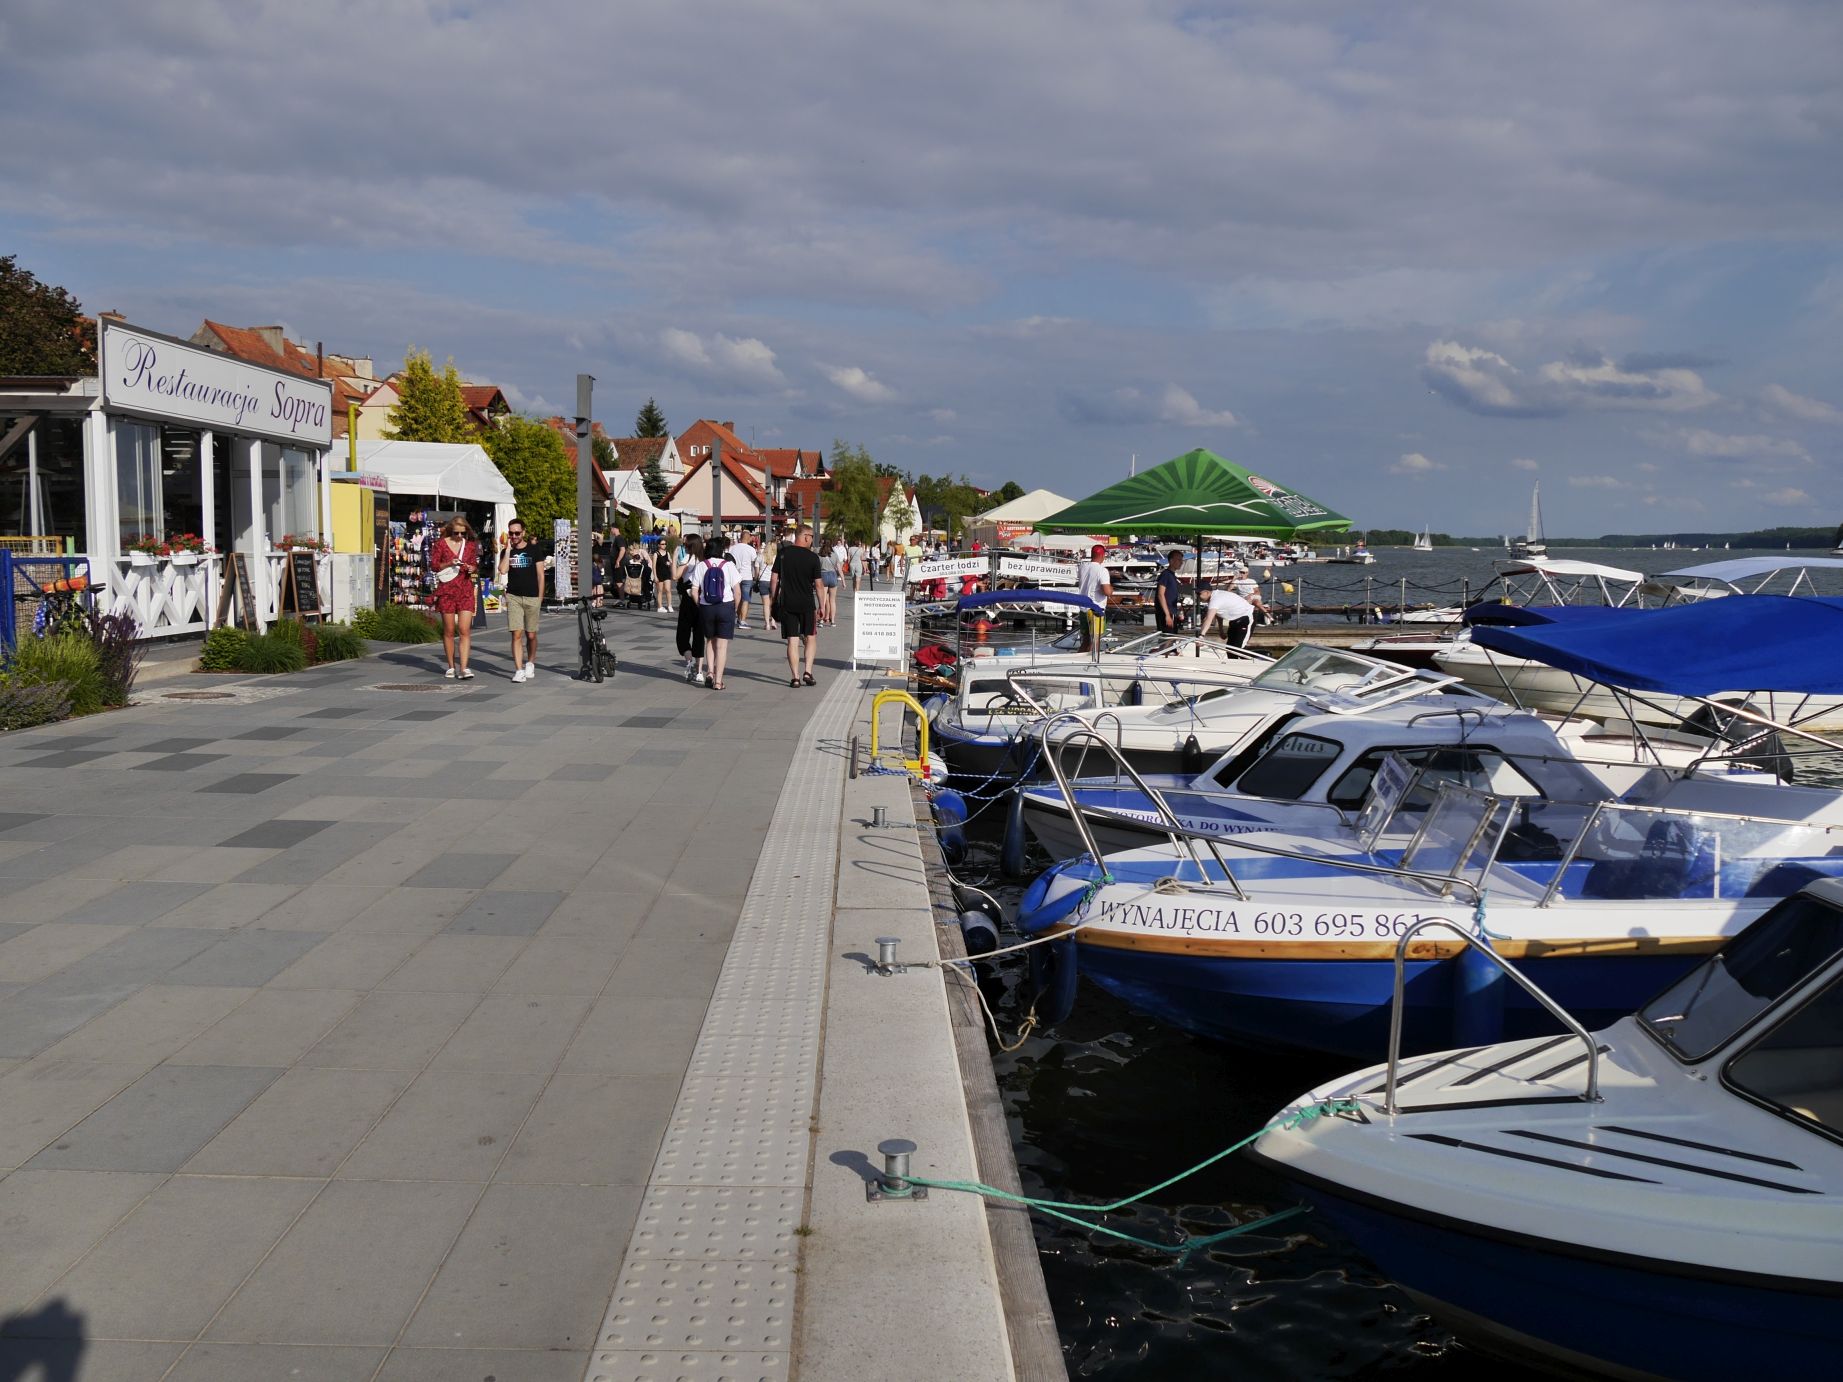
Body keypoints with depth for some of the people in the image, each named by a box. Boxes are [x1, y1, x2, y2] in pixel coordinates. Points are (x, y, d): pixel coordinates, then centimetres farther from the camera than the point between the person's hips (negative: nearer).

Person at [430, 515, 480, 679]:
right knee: (449, 631, 5)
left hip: (465, 591, 1)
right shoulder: (441, 543, 2)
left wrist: (473, 569, -5)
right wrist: (449, 563, -15)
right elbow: (433, 565, 1)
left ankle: (464, 668, -14)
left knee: (465, 630, -10)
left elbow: (476, 566, 18)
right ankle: (451, 667, 15)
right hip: (446, 590, -1)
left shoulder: (471, 545, 9)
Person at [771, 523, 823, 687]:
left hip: (786, 604, 2)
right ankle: (807, 672, 3)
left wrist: (774, 600, 8)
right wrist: (821, 606, 6)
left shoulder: (783, 554, 0)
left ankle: (795, 677, 1)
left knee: (792, 641, 4)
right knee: (810, 638, 14)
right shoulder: (812, 557, -6)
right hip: (807, 604, -2)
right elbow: (818, 584, -4)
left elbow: (774, 580, 0)